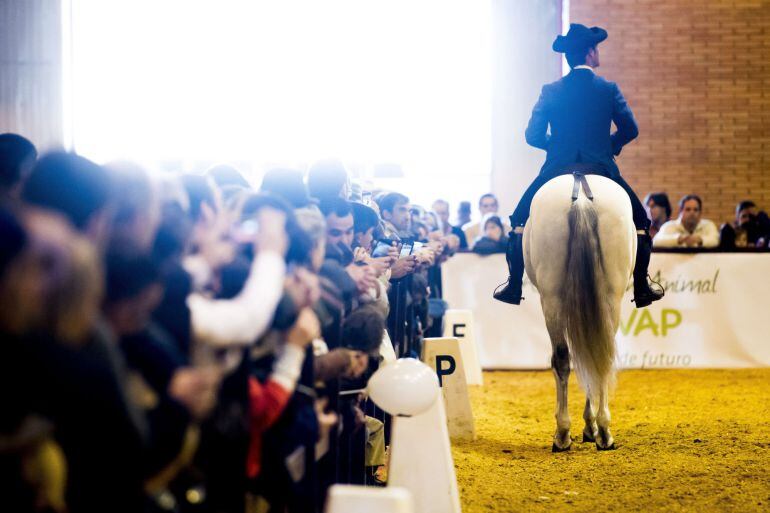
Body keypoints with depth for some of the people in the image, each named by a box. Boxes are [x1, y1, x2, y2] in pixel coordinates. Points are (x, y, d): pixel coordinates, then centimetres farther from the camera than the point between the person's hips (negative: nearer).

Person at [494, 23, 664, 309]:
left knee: (520, 220, 21)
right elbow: (630, 130, -3)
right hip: (601, 169, -1)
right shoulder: (609, 89, -1)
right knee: (639, 221, 18)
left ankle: (514, 287, 14)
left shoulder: (550, 91, 1)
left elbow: (533, 135, -2)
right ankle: (641, 289, 12)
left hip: (557, 169, 1)